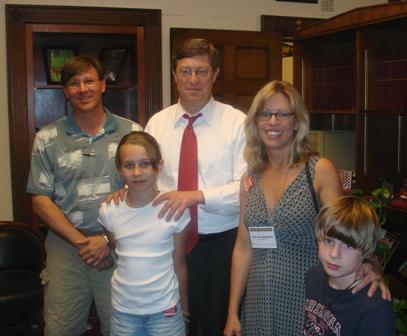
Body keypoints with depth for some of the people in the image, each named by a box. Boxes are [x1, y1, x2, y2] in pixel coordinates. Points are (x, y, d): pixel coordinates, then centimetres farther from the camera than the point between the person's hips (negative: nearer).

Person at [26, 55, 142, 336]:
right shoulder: (47, 139, 4)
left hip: (119, 247, 0)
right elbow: (40, 201, 2)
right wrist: (80, 241, -8)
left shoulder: (131, 133, 1)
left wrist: (108, 239, -9)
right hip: (66, 247, 1)